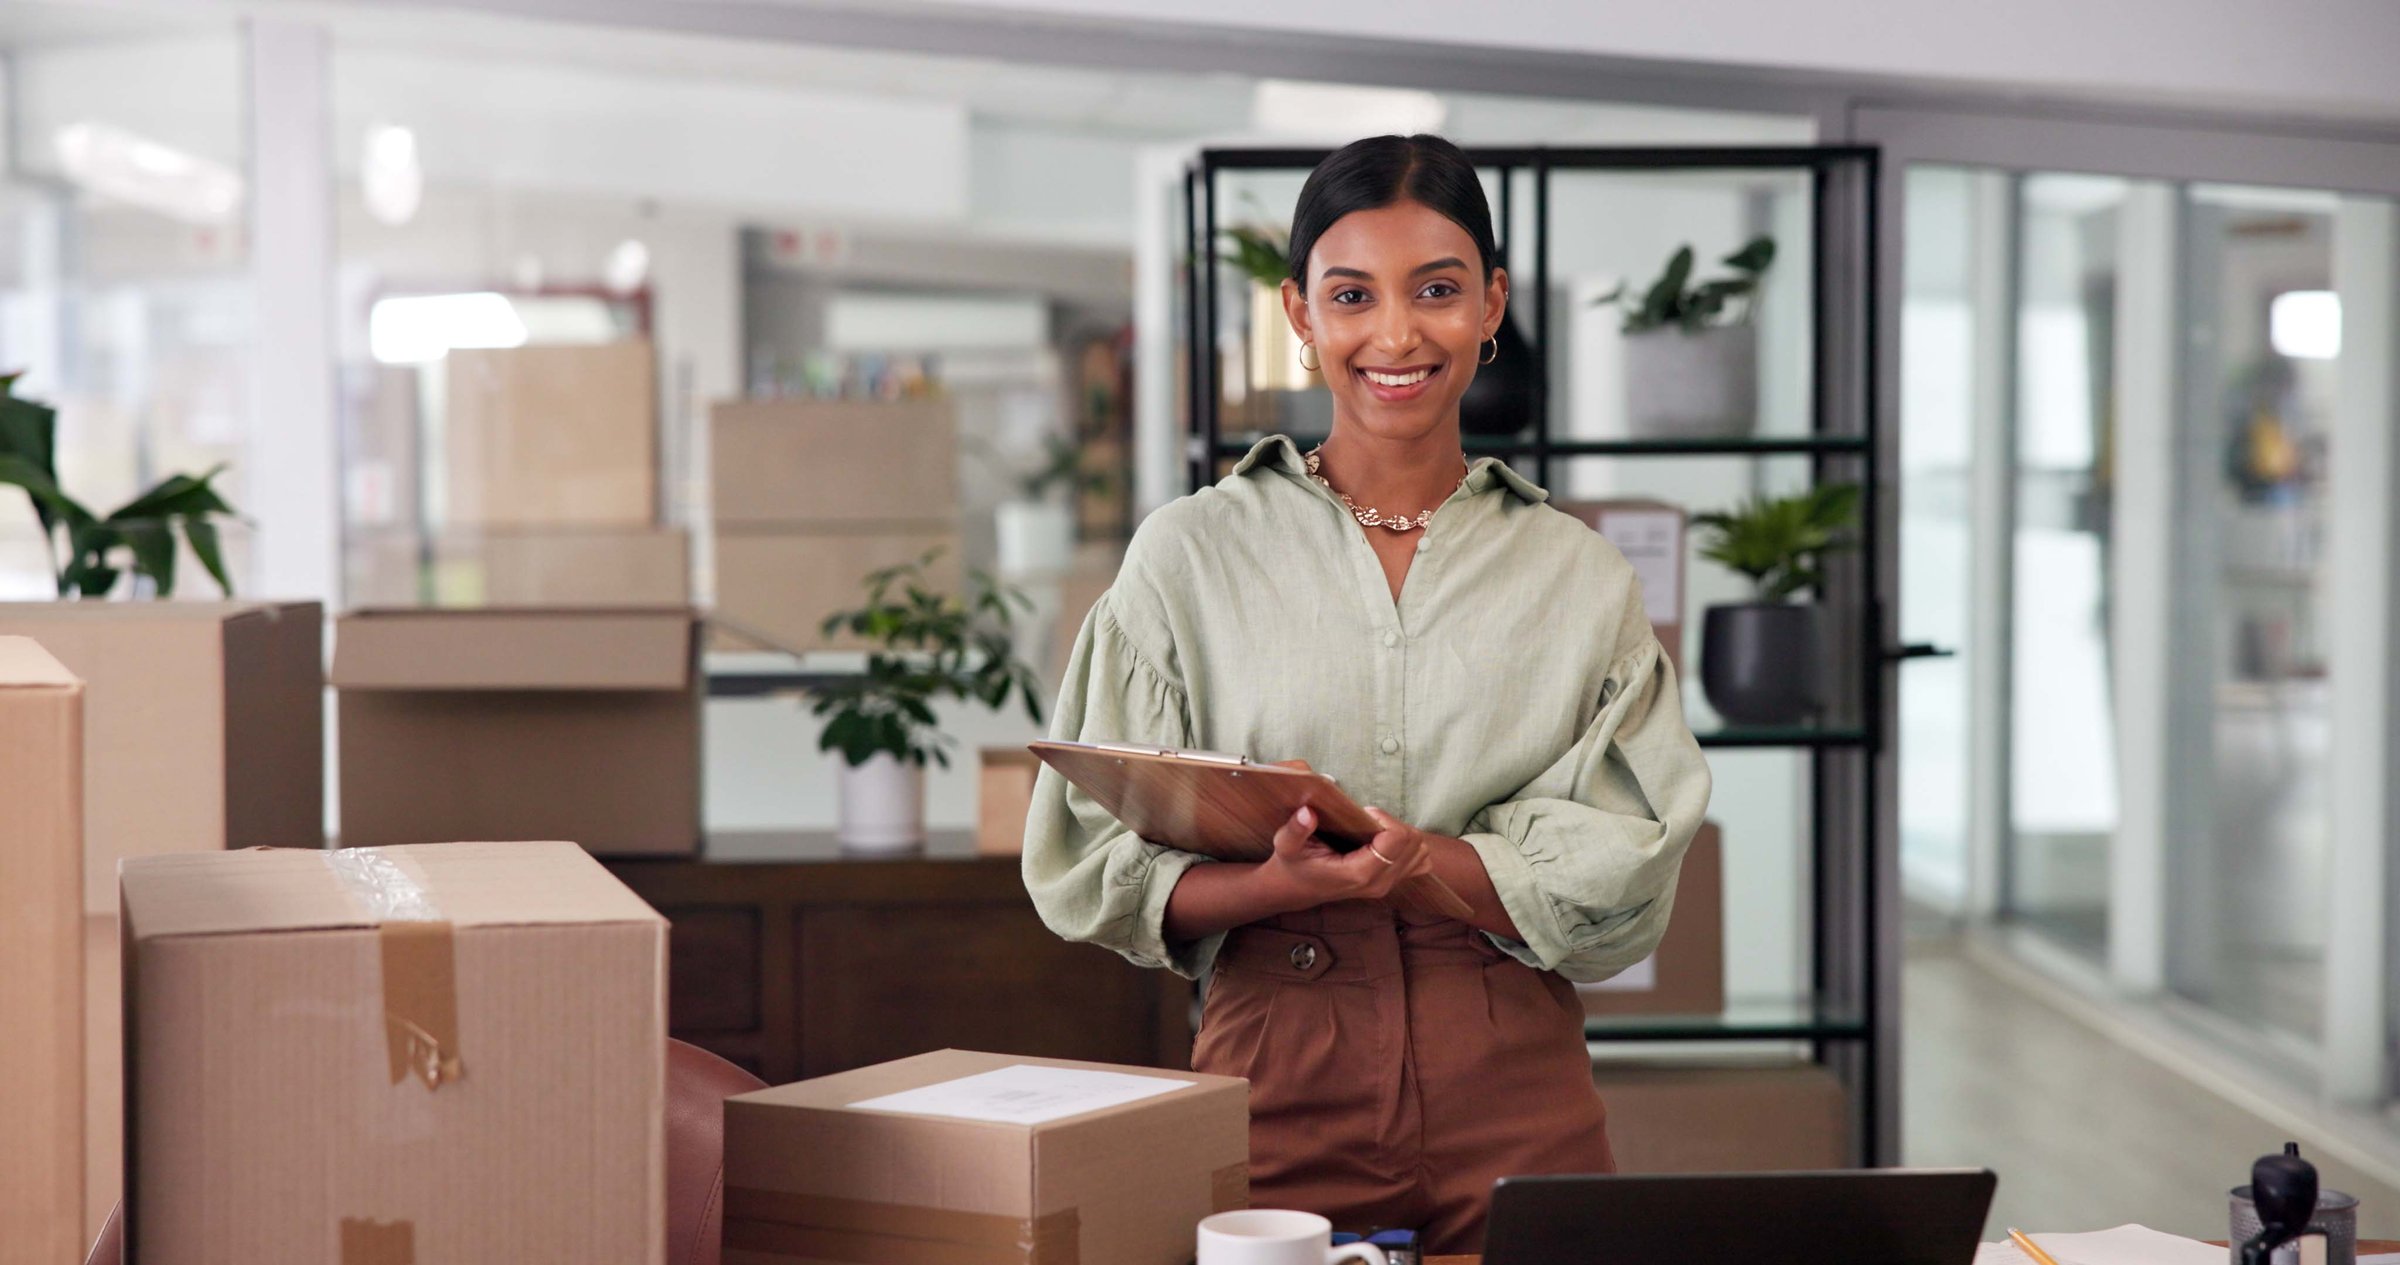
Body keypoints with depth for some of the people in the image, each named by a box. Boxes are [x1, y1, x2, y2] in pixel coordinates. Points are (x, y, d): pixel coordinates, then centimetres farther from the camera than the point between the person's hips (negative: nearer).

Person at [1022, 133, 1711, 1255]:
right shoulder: (1191, 555, 3)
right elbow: (1097, 869, -2)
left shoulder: (1578, 576, 7)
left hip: (1514, 1095, 1)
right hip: (1277, 1074, -1)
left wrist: (1415, 853, -18)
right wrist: (1285, 883, -20)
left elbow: (1620, 884, -2)